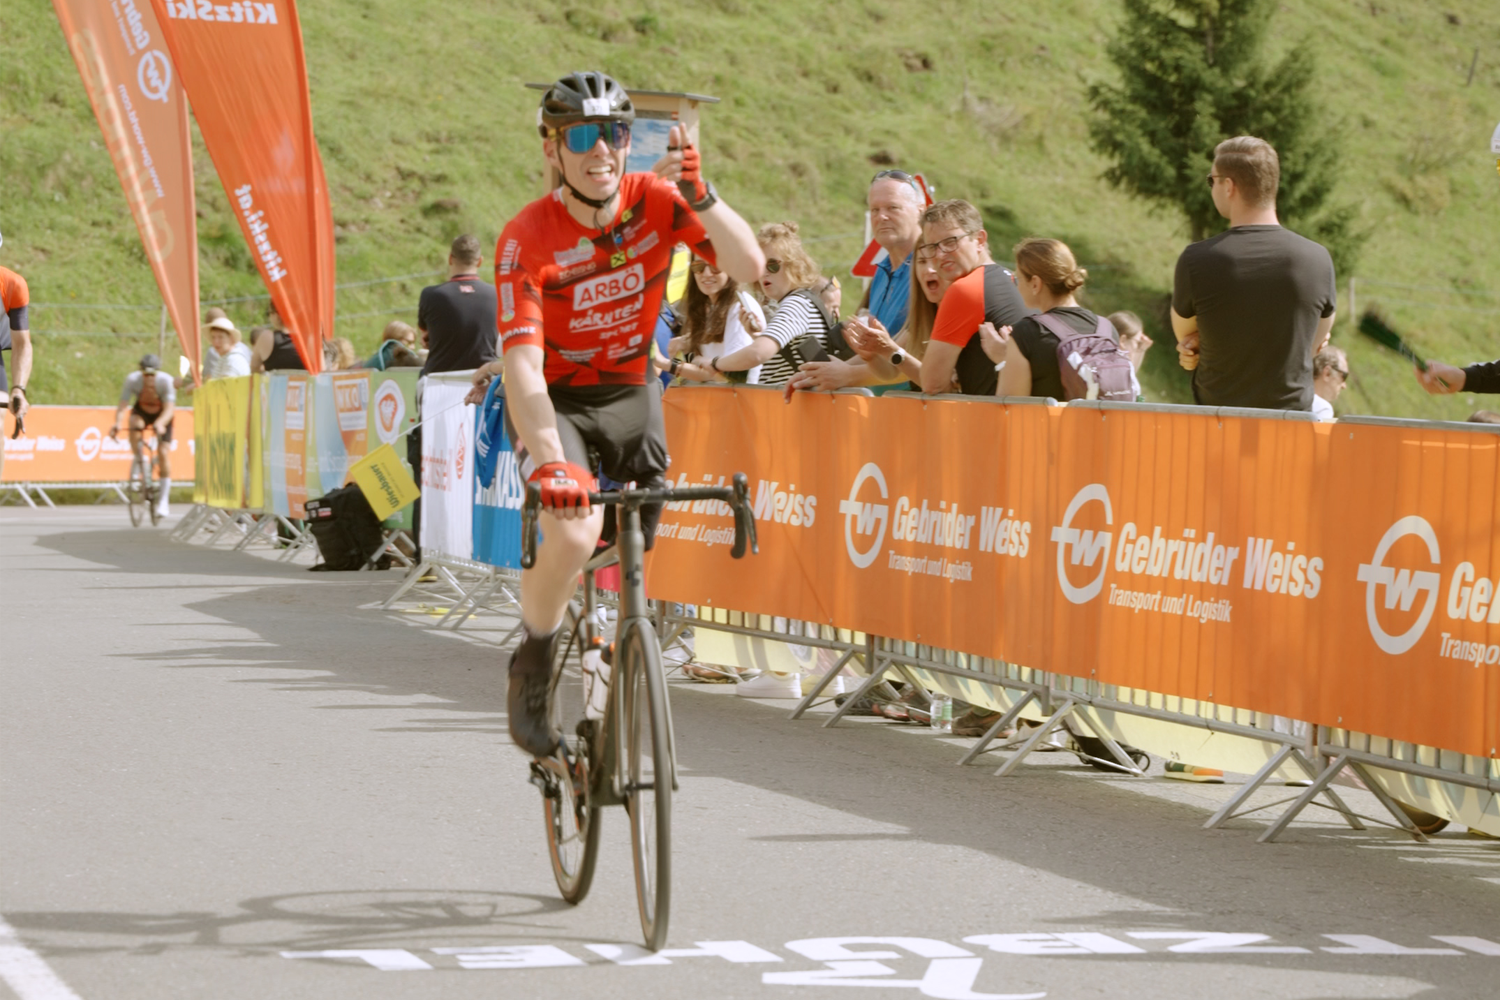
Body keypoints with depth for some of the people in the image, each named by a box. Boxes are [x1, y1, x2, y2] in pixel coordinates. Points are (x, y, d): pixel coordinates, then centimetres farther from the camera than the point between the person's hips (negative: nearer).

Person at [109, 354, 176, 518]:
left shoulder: (165, 380, -32)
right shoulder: (132, 380, -29)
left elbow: (170, 408, -39)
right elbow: (122, 406, -33)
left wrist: (160, 424, -58)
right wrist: (117, 423, -53)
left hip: (162, 414, -1)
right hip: (142, 410, 1)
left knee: (162, 453, -13)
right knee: (135, 425, -35)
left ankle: (163, 500, -3)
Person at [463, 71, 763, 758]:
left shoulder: (655, 202, -15)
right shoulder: (527, 238, -25)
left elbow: (749, 268, -27)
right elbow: (523, 365, -33)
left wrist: (699, 193, -42)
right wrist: (549, 461, -47)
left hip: (629, 391, 4)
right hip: (552, 398, -4)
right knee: (574, 529, -28)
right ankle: (531, 671, -5)